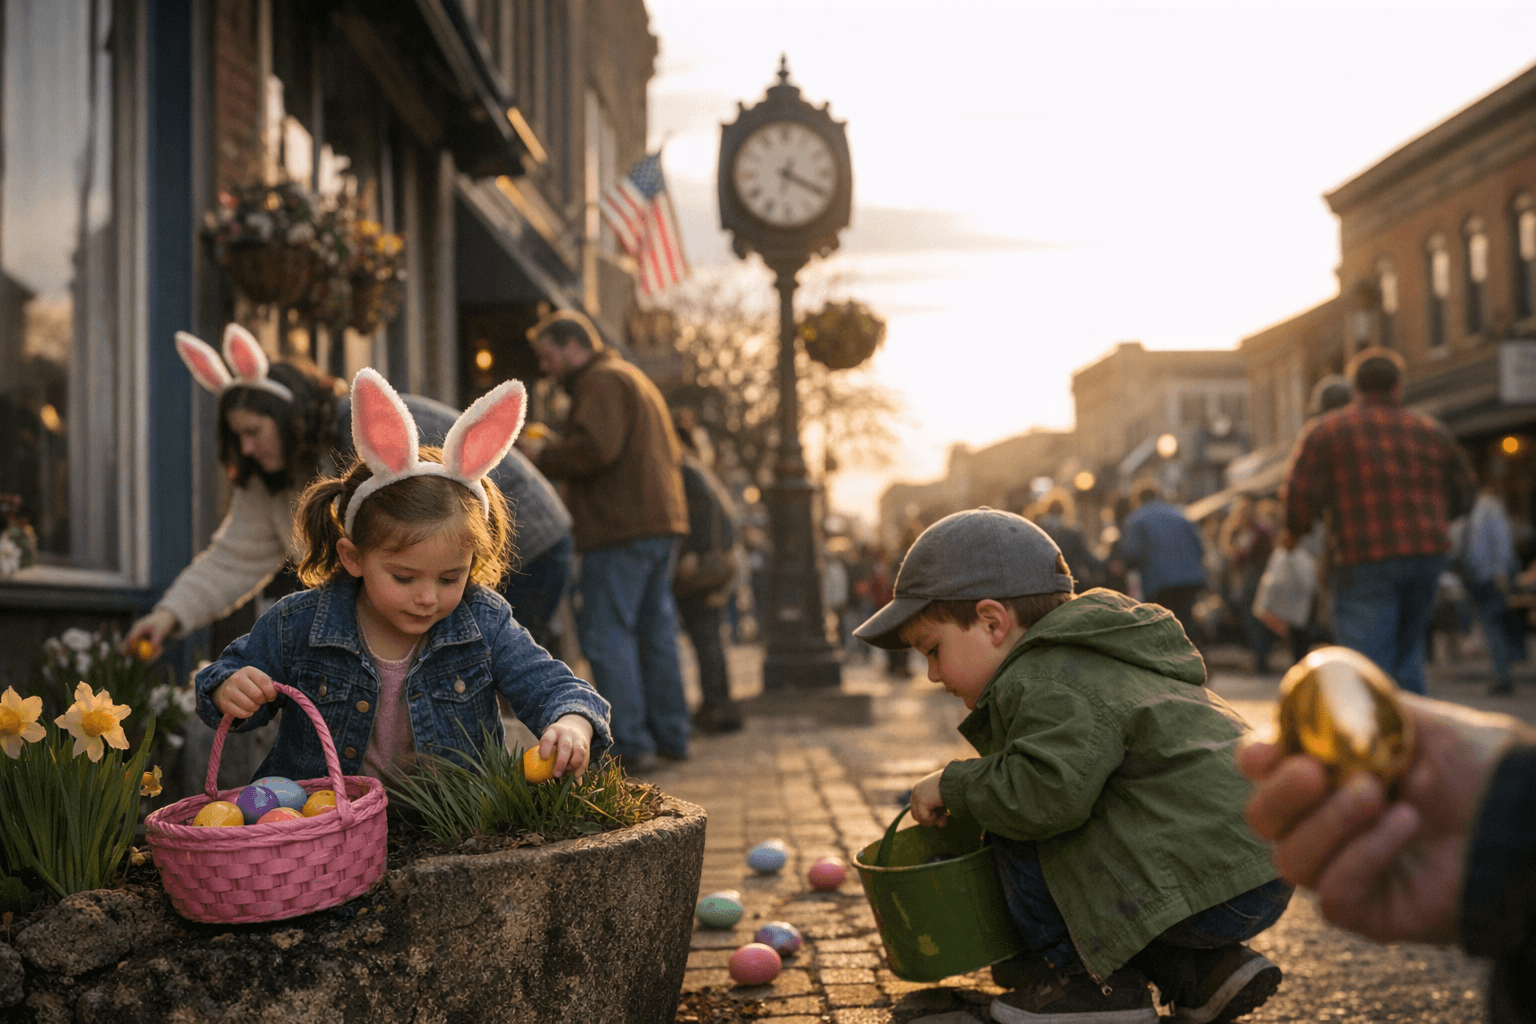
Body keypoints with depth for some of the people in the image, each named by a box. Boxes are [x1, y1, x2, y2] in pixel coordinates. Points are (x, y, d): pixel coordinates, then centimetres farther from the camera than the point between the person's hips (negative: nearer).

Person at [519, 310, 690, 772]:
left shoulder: (602, 380, -7)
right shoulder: (634, 379, 25)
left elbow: (593, 449, -23)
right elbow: (672, 454, 24)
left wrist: (545, 455, -6)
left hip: (622, 528, -10)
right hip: (663, 522, 10)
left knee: (607, 634, -7)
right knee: (654, 631, 13)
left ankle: (629, 745, -8)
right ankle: (670, 736, 17)